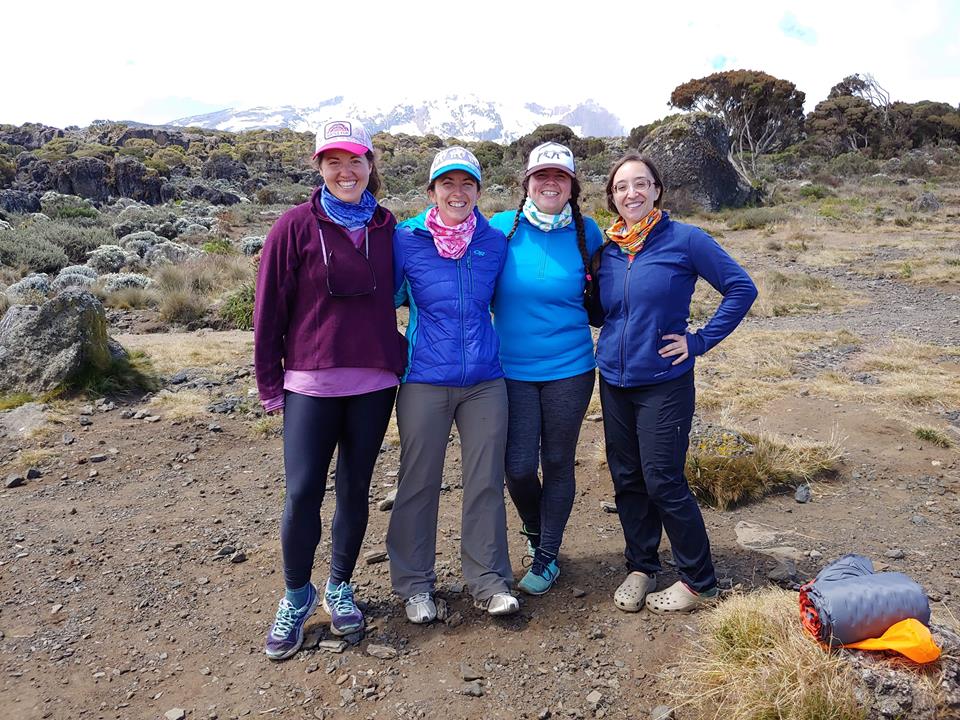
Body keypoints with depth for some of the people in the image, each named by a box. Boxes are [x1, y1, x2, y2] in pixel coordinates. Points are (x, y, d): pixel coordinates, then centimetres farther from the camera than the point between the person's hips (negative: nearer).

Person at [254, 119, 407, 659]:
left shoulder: (386, 228, 5)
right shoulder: (297, 226, -3)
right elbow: (269, 309, -2)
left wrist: (398, 358, 10)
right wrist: (270, 384, -2)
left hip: (374, 383, 3)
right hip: (311, 383, -2)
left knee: (356, 487, 11)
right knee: (303, 493, -2)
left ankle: (340, 587, 31)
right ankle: (297, 597, 22)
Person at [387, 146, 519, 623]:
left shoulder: (495, 242, 4)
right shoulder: (406, 240, -4)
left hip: (485, 381, 3)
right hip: (425, 382, -2)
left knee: (486, 482, 8)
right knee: (419, 483, 7)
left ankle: (488, 581, 24)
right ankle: (414, 584, 25)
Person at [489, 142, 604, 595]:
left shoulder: (586, 234, -1)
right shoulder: (502, 228, -3)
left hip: (570, 369, 0)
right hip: (513, 369, 0)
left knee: (558, 462, 8)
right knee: (518, 466, 0)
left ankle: (547, 555, 27)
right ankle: (535, 529, 33)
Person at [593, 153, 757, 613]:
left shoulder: (685, 240, -7)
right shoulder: (607, 251, 7)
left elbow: (741, 289, -5)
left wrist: (700, 341, -9)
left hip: (664, 382, -5)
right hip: (614, 381, 5)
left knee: (663, 482, -3)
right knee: (626, 480, 11)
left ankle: (699, 582, 15)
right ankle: (640, 568, 29)